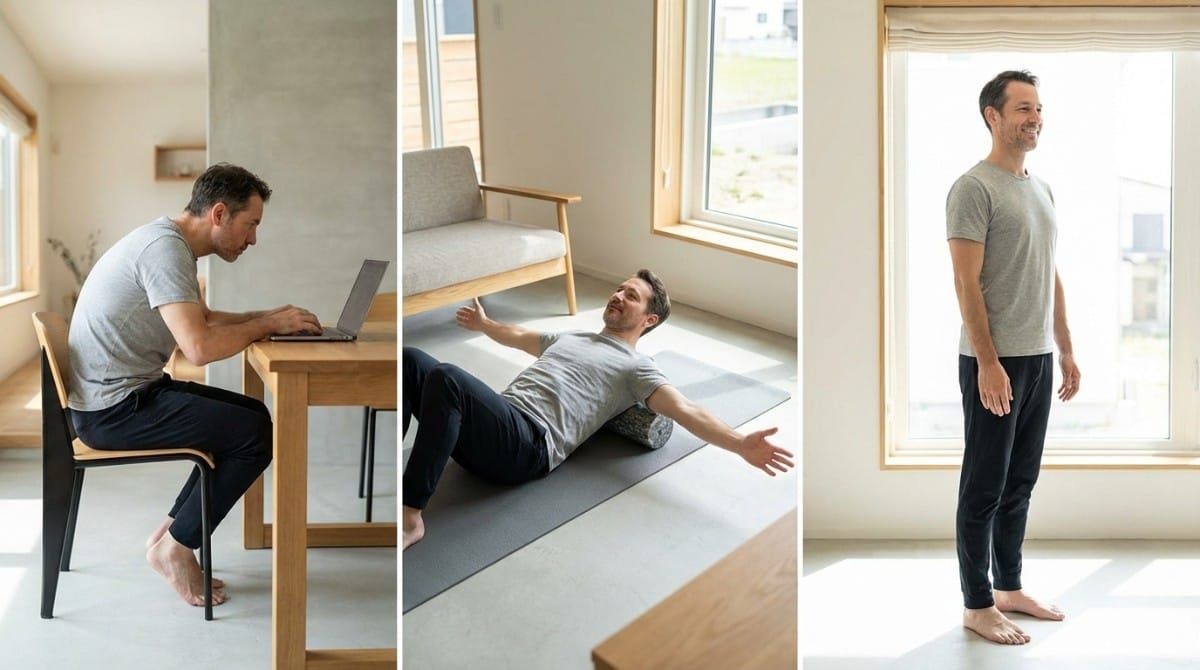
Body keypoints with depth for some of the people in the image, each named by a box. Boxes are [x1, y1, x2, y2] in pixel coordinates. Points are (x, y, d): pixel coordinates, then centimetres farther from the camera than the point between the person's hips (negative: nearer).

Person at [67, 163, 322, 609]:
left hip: (130, 391, 10)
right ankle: (174, 546, 1)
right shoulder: (164, 249, -21)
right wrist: (268, 325, -15)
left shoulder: (170, 242, 12)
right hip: (114, 409, -10)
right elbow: (200, 347, -30)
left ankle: (171, 534, 14)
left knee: (253, 416, 13)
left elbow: (201, 319, 23)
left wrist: (266, 317, 8)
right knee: (256, 434, -14)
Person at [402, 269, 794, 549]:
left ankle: (408, 517, -34)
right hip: (496, 422, 8)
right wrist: (484, 324, 68)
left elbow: (684, 410, -5)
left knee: (446, 378, -36)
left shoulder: (635, 368, 9)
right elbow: (519, 337, 53)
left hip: (527, 444, -8)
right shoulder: (569, 338, 33)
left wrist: (740, 444, -21)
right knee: (410, 360, -11)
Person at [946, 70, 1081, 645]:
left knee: (1020, 483, 15)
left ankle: (1010, 588, 27)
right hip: (994, 360, -8)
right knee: (985, 487, 0)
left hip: (1039, 358, 8)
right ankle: (977, 605, 9)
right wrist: (989, 363, -21)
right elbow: (967, 283, -17)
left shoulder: (1041, 189, 15)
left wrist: (1065, 350, 16)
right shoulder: (974, 188, -12)